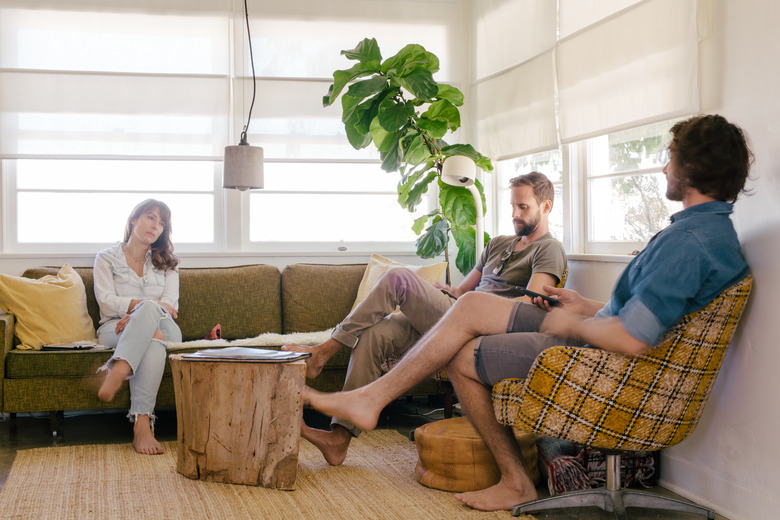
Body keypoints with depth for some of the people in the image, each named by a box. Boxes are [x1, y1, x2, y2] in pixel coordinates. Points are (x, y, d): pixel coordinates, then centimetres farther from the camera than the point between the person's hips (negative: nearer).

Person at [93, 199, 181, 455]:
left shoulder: (166, 262, 21)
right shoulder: (107, 258, 15)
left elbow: (170, 305, 5)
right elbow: (106, 301, -2)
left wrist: (141, 313, -16)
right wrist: (142, 304, -19)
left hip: (161, 327, 2)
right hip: (114, 329, -2)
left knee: (149, 311, -38)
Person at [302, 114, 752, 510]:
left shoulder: (689, 242, -25)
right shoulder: (714, 228, 10)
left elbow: (631, 339, -32)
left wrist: (574, 324, -13)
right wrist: (585, 306, 16)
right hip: (592, 332, 10)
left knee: (462, 355, 2)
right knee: (473, 306, 6)